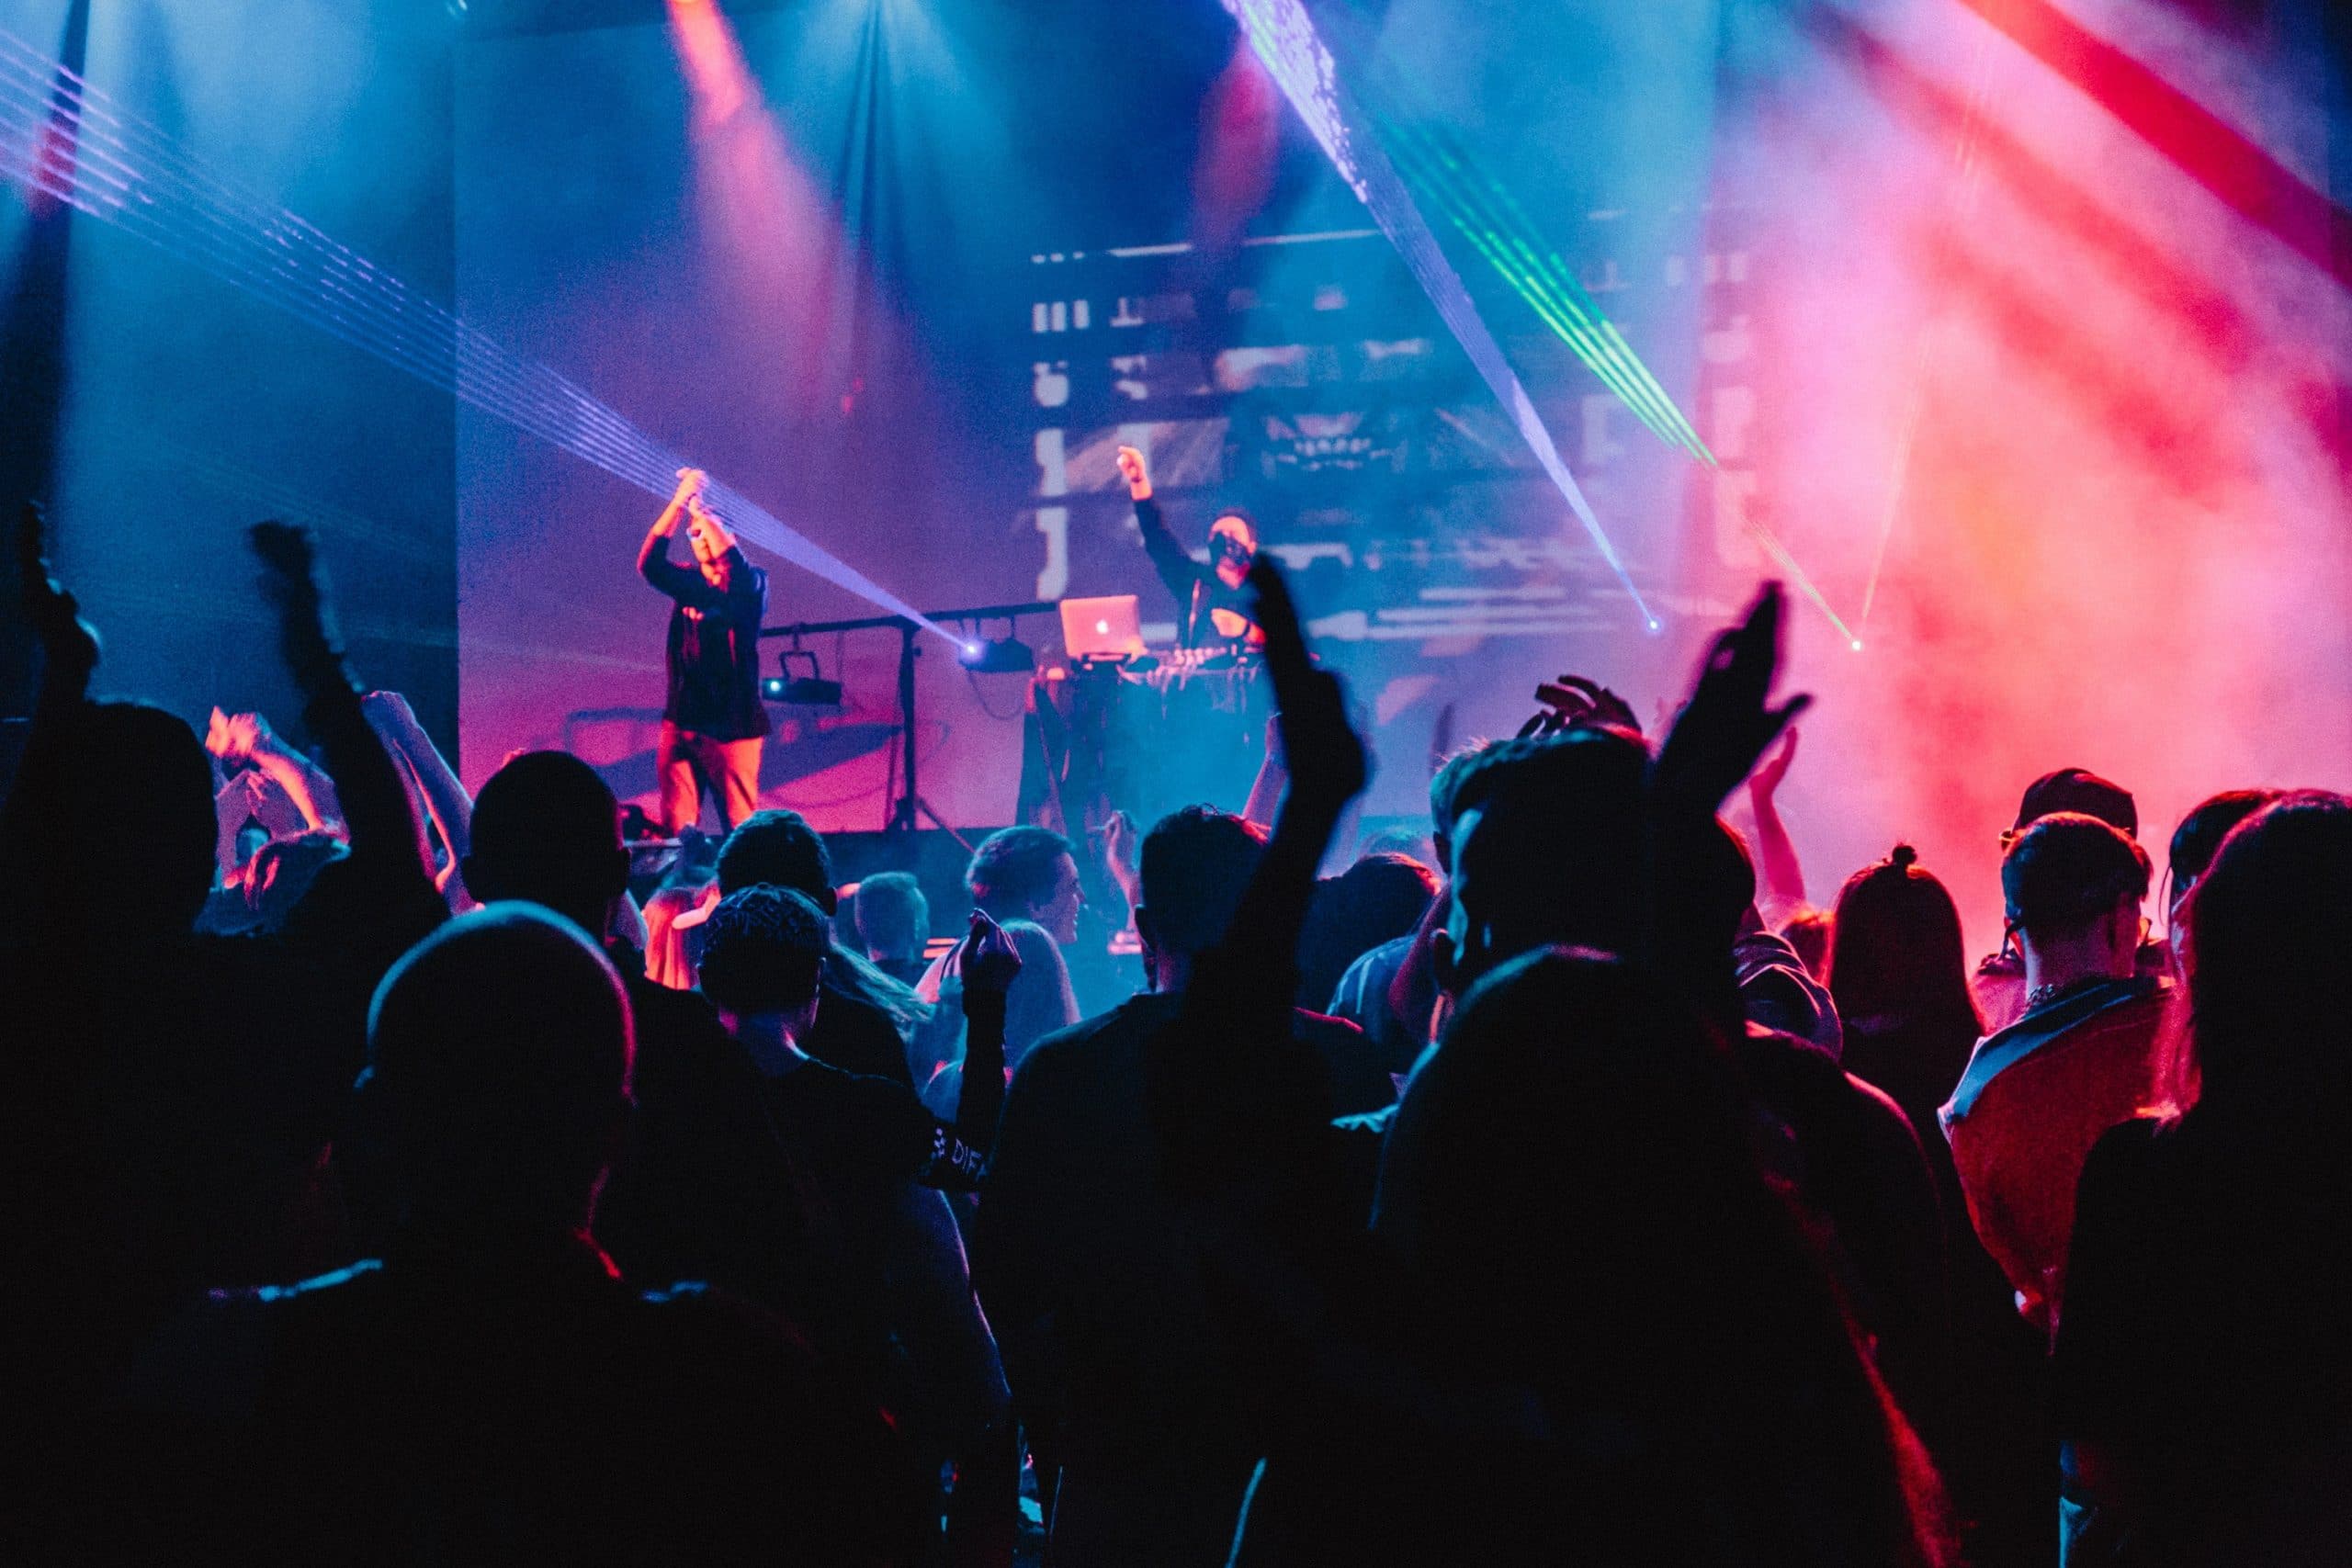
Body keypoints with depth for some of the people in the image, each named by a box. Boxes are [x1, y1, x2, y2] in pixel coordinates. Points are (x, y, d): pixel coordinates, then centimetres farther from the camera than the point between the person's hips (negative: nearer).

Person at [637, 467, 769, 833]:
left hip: (732, 726, -4)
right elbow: (649, 563, -5)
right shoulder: (687, 583, 12)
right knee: (675, 828, -1)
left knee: (740, 828, -4)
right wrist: (678, 502, -11)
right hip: (682, 721, 4)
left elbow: (735, 564, -20)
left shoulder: (750, 584, 1)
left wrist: (699, 509, -12)